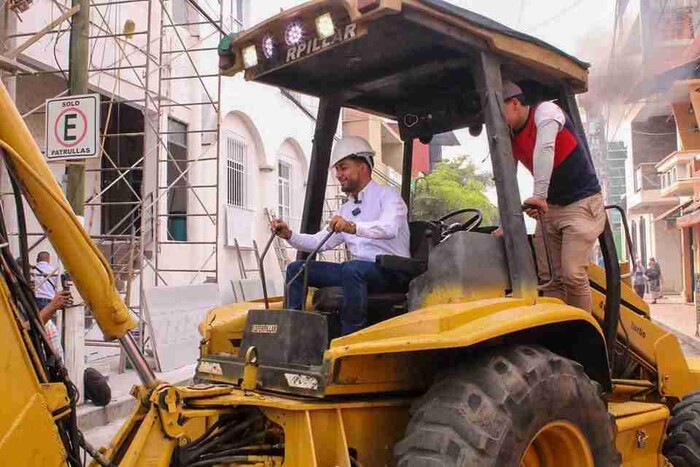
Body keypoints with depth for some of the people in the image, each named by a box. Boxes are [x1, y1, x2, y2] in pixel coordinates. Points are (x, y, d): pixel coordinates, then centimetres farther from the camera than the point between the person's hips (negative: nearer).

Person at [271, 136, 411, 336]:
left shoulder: (386, 195, -1)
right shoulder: (346, 210, 23)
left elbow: (389, 228, -22)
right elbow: (320, 242, 16)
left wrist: (352, 227, -39)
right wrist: (289, 235, 0)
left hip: (392, 273, -7)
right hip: (357, 272, 7)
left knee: (352, 268, -39)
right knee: (297, 269, -1)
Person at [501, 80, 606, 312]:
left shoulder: (546, 111, -14)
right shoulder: (510, 138, 6)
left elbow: (545, 150, -31)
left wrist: (539, 195, -41)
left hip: (582, 203, -7)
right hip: (549, 207, 7)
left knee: (573, 274, -15)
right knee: (549, 278, 1)